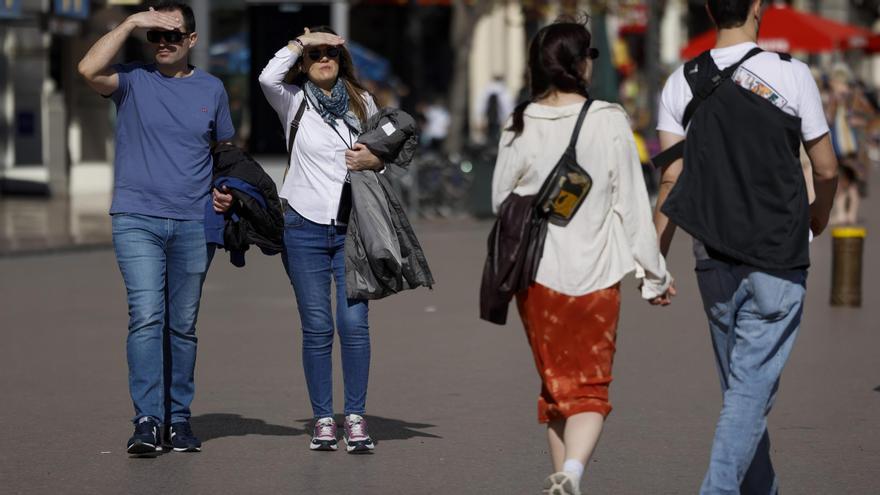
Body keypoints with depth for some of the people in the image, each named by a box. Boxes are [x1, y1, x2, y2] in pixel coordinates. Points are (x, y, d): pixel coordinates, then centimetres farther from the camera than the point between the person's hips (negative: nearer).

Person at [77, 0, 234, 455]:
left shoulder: (211, 89, 12)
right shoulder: (133, 80, 3)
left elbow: (226, 149, 21)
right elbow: (89, 69, -16)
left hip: (193, 225, 3)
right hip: (137, 220, -3)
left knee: (183, 326, 7)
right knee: (146, 318, -14)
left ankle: (178, 419, 14)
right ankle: (147, 421, -16)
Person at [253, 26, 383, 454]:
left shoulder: (362, 102, 10)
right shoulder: (293, 101, 3)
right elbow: (268, 78, -19)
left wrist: (374, 160, -3)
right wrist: (301, 42, -10)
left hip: (352, 228, 1)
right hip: (304, 228, -1)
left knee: (353, 322, -8)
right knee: (317, 327, -1)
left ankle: (355, 418, -1)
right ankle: (323, 419, 7)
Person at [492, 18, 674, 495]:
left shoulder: (521, 126, -2)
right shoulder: (609, 121, -9)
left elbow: (501, 201, 7)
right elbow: (632, 203, -5)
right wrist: (654, 272, 3)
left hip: (536, 273, 2)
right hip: (595, 274, -2)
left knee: (557, 384, 17)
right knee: (591, 388, 3)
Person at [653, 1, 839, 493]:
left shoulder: (683, 83, 2)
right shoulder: (791, 74, -6)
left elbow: (671, 179, -2)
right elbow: (826, 168, -1)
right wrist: (819, 214, 19)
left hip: (715, 262, 4)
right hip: (778, 258, -4)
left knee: (741, 388, 16)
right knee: (751, 389, -5)